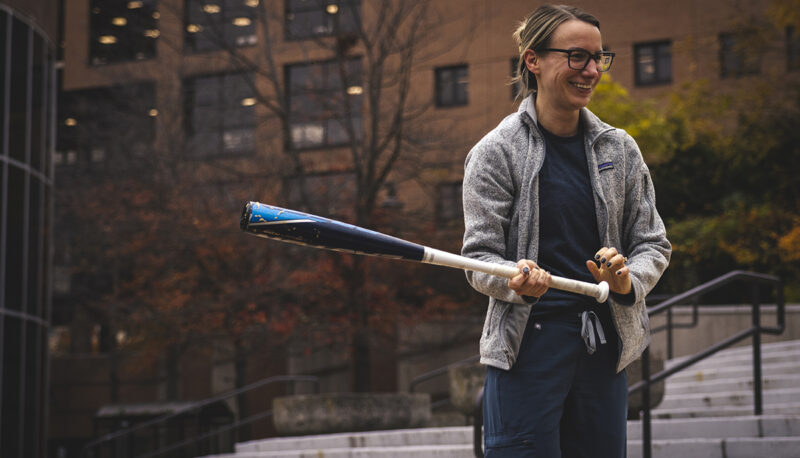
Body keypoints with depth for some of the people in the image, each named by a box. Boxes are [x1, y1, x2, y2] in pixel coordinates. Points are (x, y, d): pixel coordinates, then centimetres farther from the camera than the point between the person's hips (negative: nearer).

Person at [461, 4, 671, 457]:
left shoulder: (619, 148, 9)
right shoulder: (496, 152, -3)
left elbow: (653, 244, 11)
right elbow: (479, 259, -3)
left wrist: (627, 279, -11)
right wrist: (517, 282, -25)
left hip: (605, 349, 4)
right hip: (526, 349, -4)